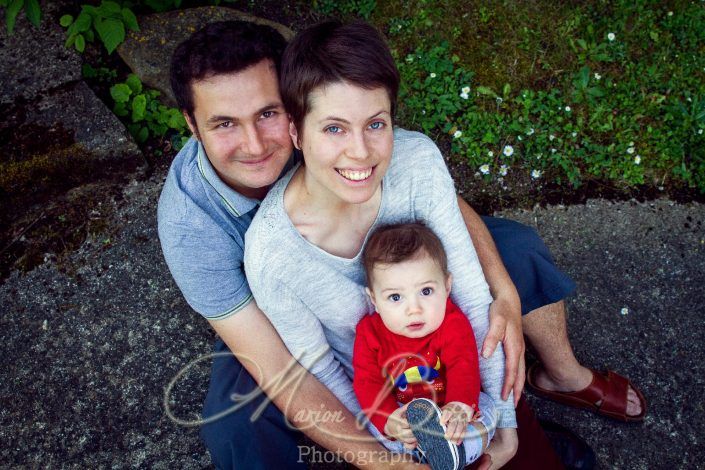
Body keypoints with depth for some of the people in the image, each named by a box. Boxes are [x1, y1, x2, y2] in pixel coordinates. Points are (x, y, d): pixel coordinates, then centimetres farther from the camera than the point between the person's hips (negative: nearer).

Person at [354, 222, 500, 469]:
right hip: (400, 410, 2)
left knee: (485, 407, -26)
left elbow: (463, 369, -32)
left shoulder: (453, 324, -20)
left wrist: (460, 406, -54)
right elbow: (367, 382, -20)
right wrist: (388, 418, -39)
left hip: (448, 405, -2)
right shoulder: (369, 333, -15)